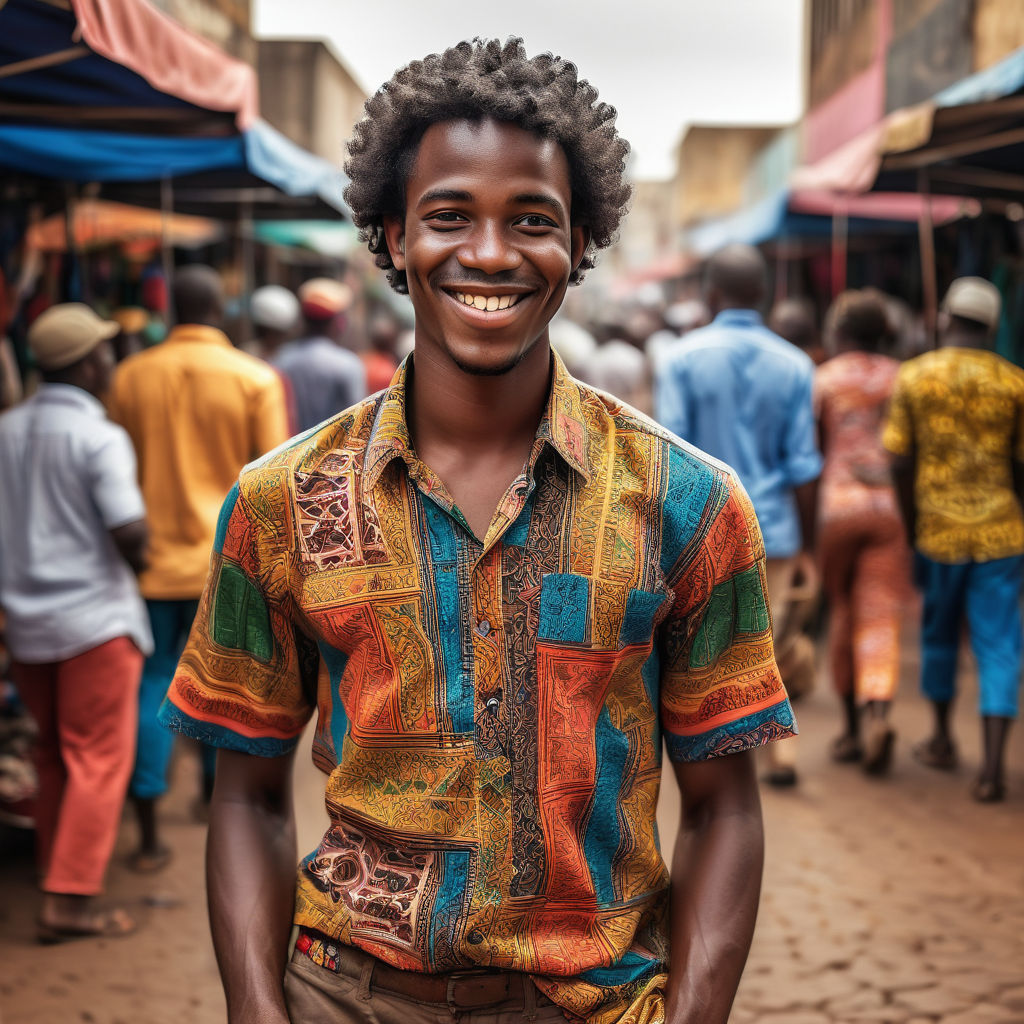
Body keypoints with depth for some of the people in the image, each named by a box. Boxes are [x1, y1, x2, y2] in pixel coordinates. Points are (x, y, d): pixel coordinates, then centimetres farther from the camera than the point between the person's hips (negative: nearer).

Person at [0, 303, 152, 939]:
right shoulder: (100, 438, -14)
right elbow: (129, 530, -21)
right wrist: (138, 562, -1)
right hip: (95, 617, -6)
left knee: (55, 758, 18)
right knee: (99, 759, 0)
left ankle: (60, 871, 27)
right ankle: (70, 899, -2)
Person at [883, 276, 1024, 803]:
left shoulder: (912, 377, -2)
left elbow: (900, 464, -3)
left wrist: (912, 537, 5)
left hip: (938, 531, 1)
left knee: (939, 634, 21)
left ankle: (942, 739, 34)